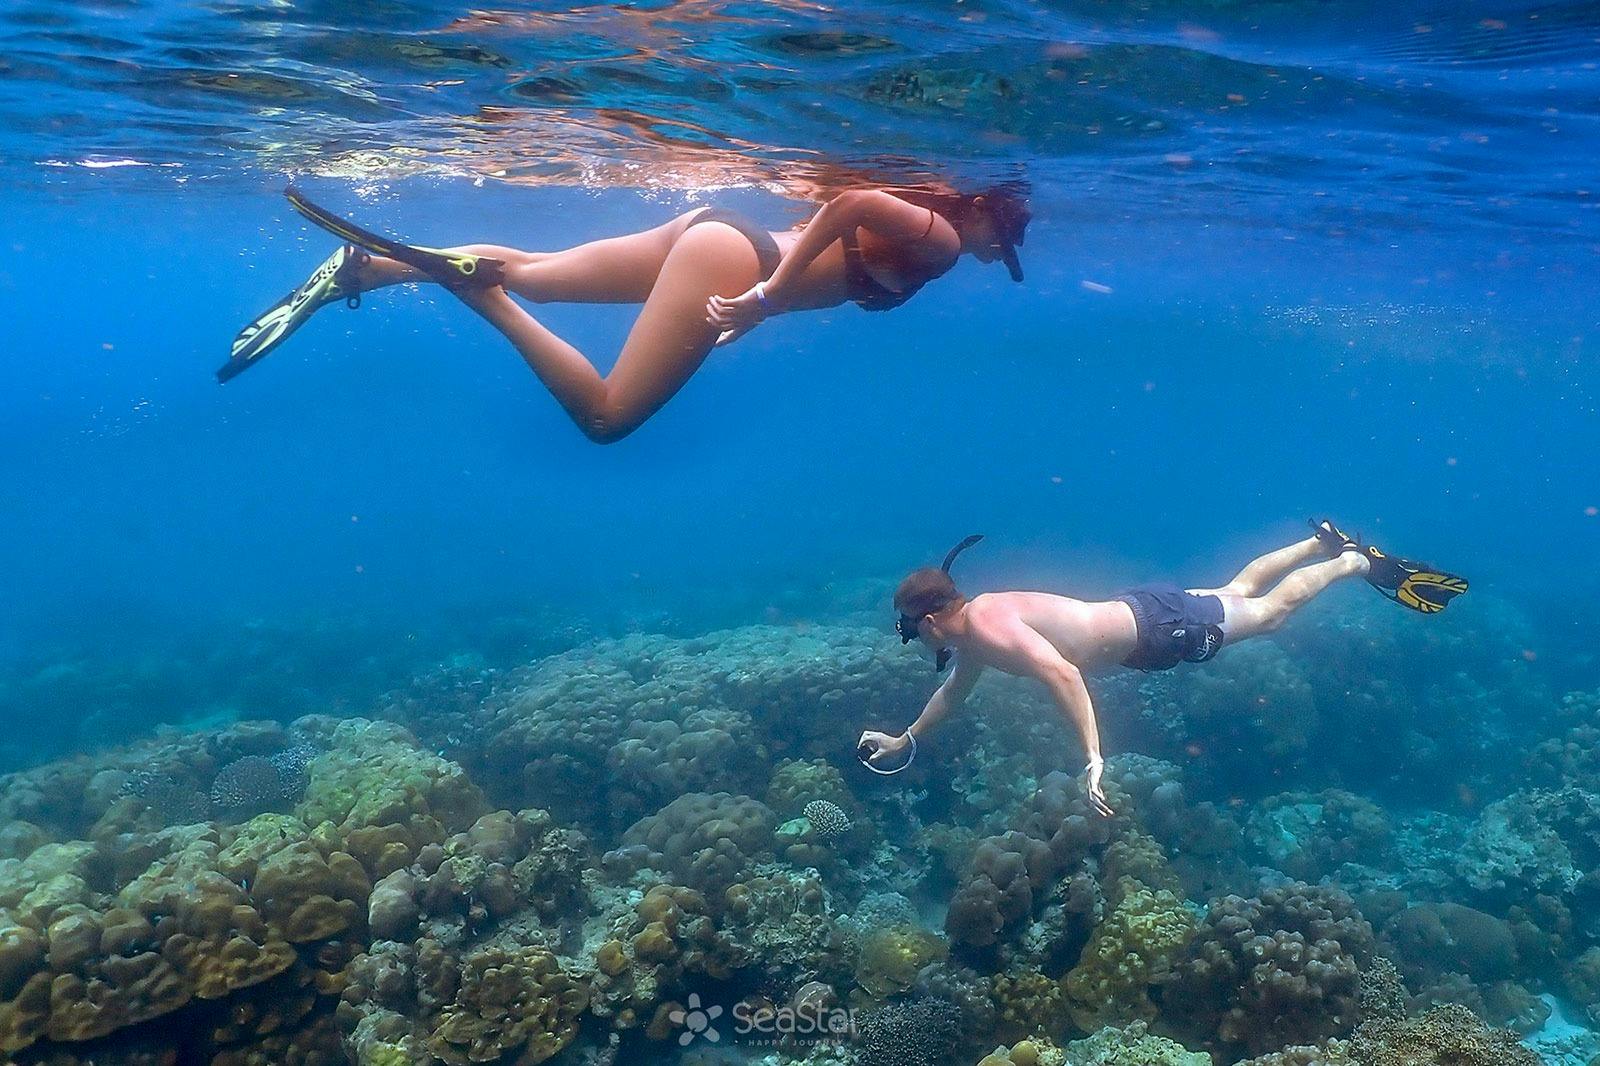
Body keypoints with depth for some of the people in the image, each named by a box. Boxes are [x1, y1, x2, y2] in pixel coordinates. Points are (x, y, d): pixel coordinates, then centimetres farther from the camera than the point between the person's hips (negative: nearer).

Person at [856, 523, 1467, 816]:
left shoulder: (990, 630, -29)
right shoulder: (977, 620, 1)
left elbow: (1063, 674, -43)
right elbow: (955, 689, 19)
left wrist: (1094, 759, -44)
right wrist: (906, 740, 22)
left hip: (1154, 629, -8)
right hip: (1137, 614, 8)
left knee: (1268, 613, 10)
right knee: (1237, 592, 27)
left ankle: (1358, 563, 26)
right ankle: (1324, 543, 44)